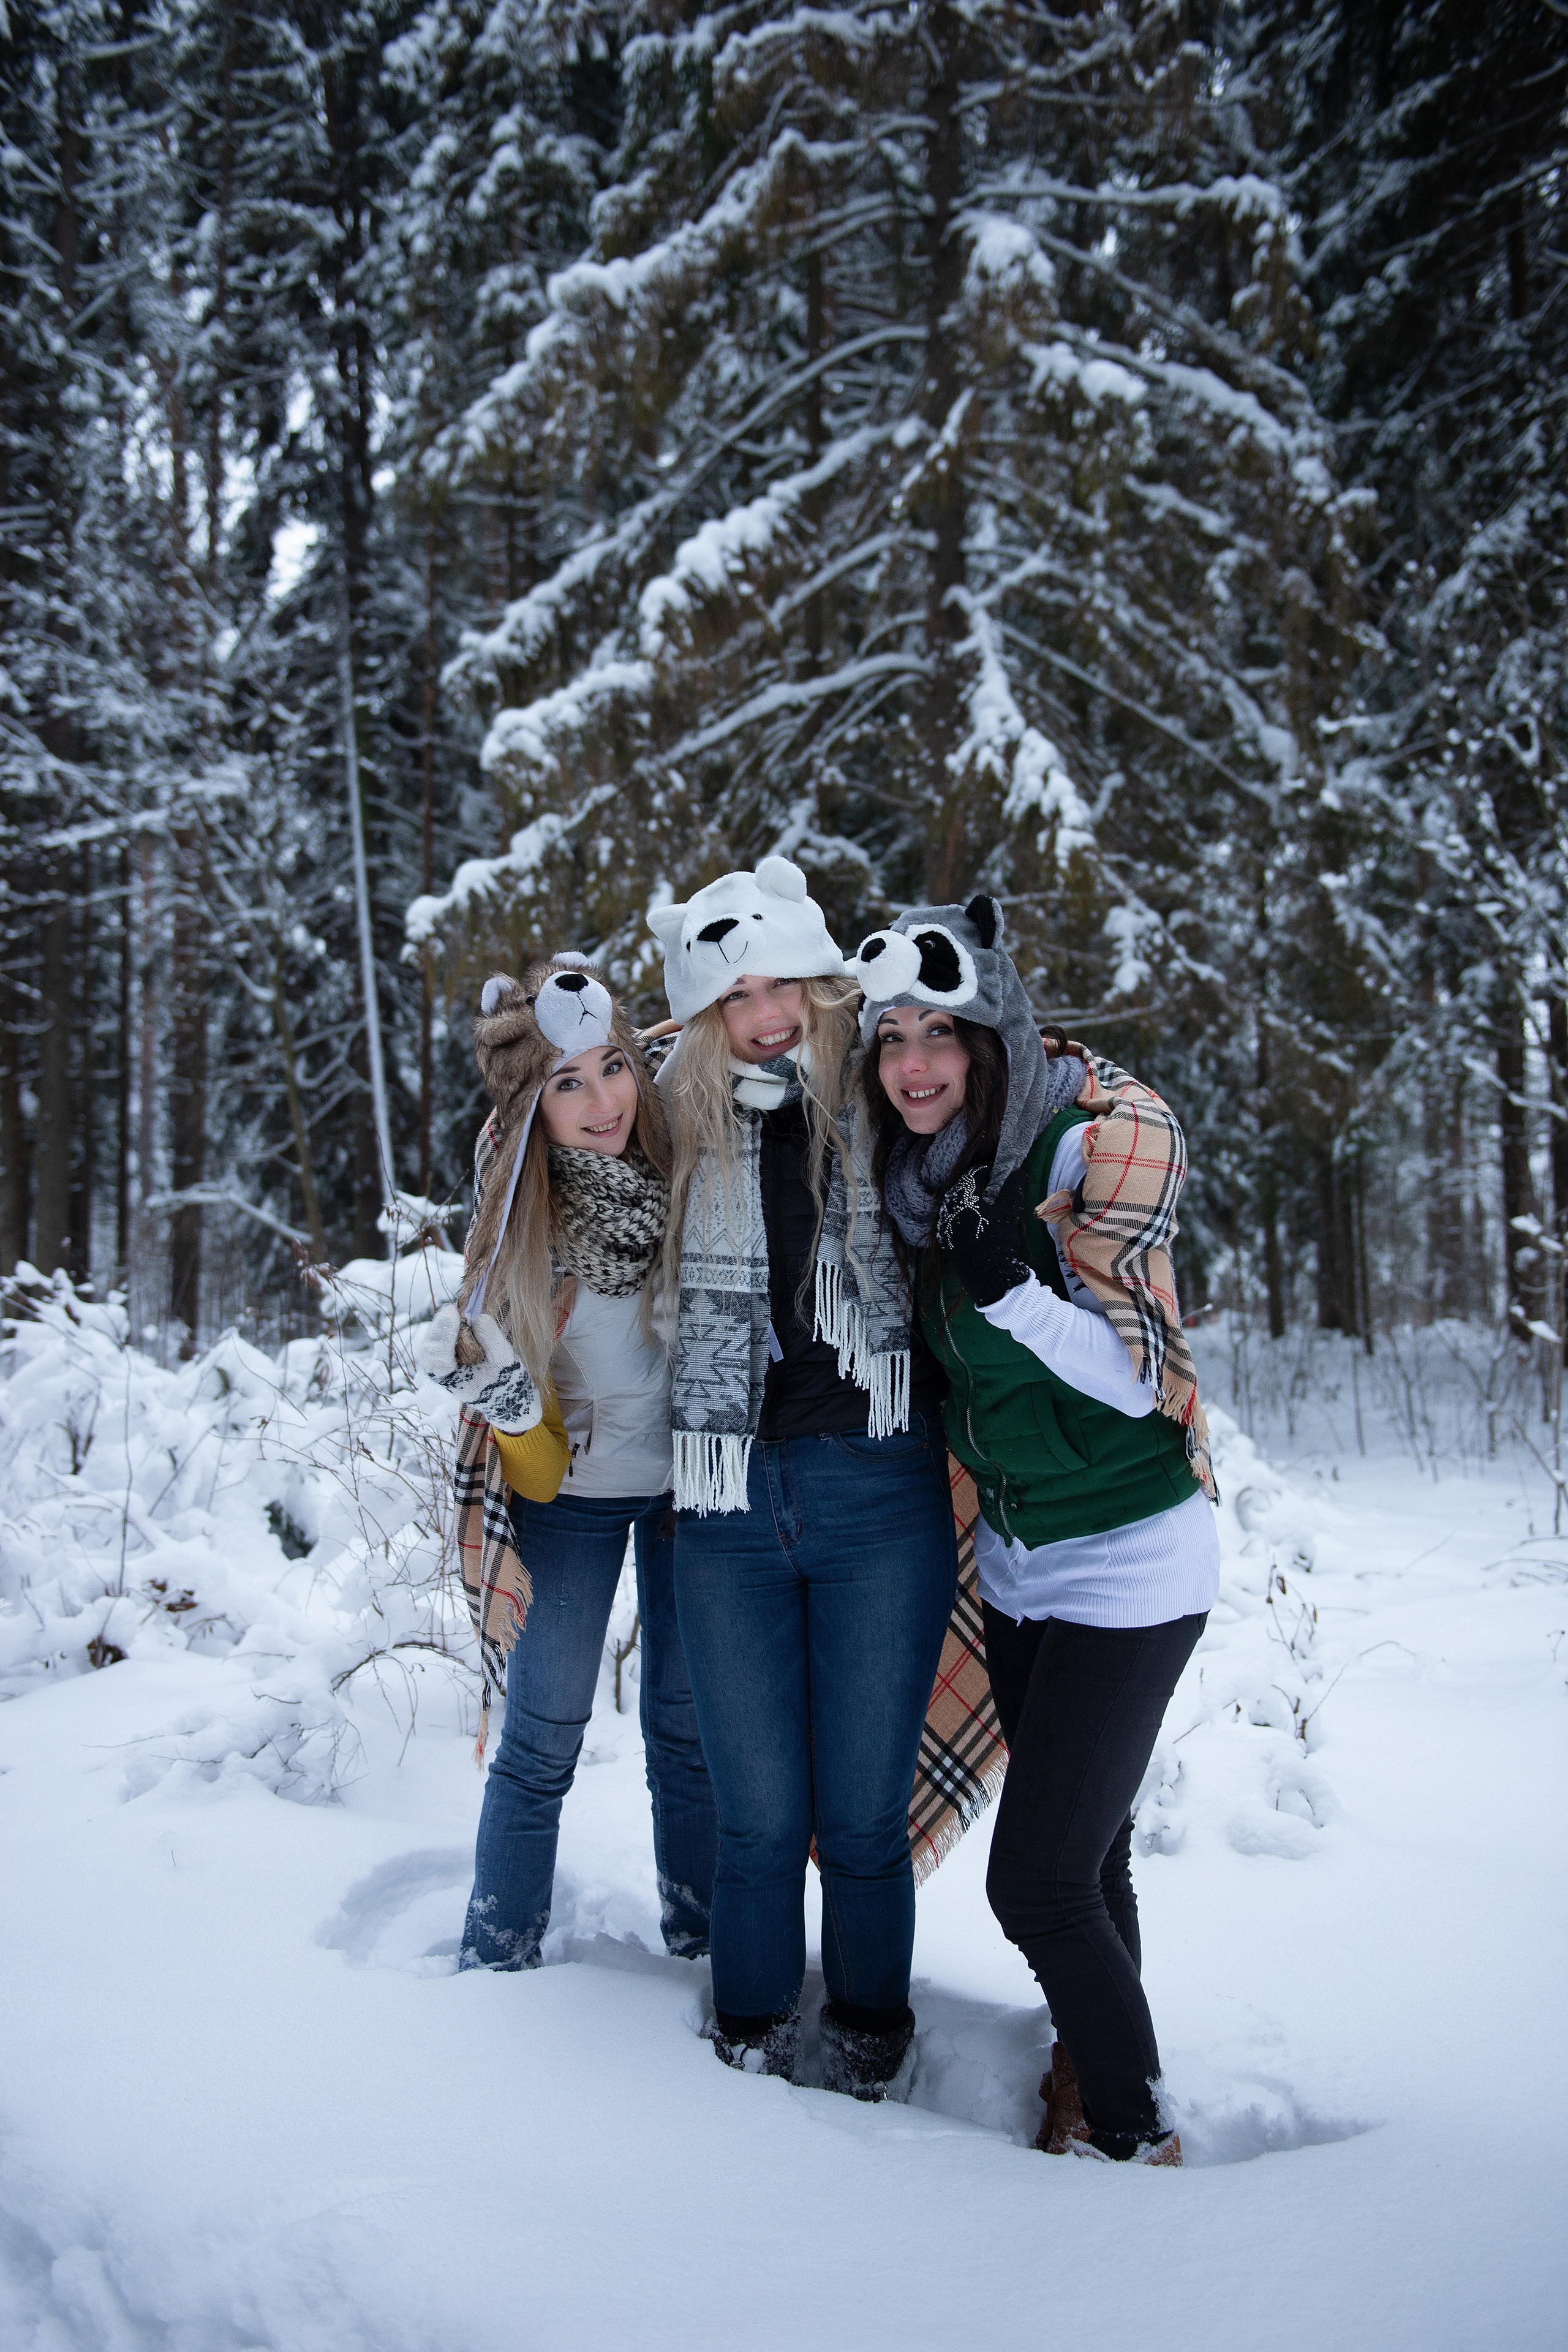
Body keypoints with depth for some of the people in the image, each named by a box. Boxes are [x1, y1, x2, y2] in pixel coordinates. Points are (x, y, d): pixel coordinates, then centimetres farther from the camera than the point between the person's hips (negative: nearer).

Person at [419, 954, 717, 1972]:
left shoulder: (689, 1162, -15)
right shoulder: (518, 1204, -16)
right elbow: (497, 1376, -10)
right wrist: (496, 1382, -29)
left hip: (693, 1479, 1)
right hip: (571, 1490, -1)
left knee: (689, 1726, 13)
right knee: (543, 1743, 6)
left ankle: (703, 1944, 30)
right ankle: (495, 1964, 23)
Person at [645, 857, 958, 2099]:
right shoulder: (697, 1132, 7)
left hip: (880, 1495, -1)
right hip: (732, 1507, 2)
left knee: (864, 1819, 6)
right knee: (759, 1819, 8)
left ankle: (872, 2056, 30)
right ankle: (753, 2051, 30)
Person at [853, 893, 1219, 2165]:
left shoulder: (1080, 1146, -19)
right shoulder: (921, 1177, 2)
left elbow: (1144, 1381, -19)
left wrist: (1009, 1285, -30)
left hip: (1130, 1561, -6)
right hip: (1017, 1558, 7)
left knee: (1037, 1880, -7)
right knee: (1084, 1856, 18)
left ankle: (1136, 2133, 13)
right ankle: (1091, 2072, 36)